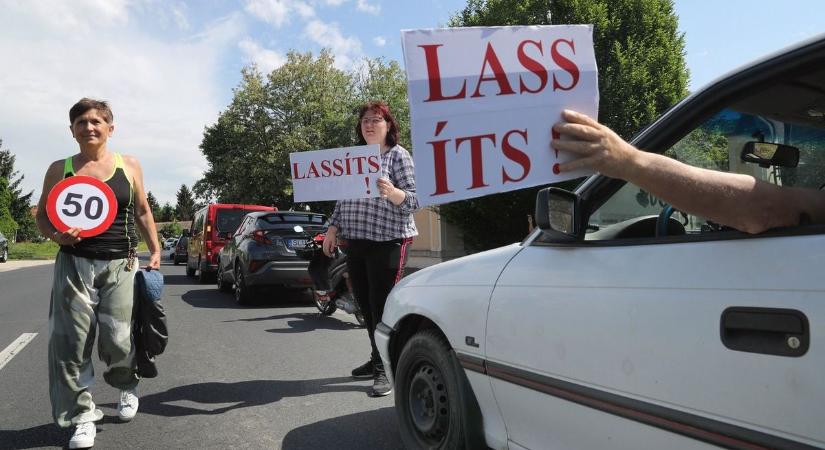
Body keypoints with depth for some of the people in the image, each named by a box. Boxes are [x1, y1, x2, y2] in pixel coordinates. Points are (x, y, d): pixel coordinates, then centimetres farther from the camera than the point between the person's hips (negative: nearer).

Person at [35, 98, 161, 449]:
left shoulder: (129, 166, 6)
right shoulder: (59, 169, 5)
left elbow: (143, 211, 13)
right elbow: (42, 215, 10)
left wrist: (155, 250, 7)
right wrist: (57, 235, -11)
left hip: (120, 264, -1)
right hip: (74, 264, 1)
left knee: (117, 338, -4)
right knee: (72, 342, -1)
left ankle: (127, 386, 28)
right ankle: (82, 415, 13)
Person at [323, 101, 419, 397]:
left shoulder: (398, 155, -2)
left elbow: (414, 200, -10)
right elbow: (342, 198, 19)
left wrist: (391, 192, -28)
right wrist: (333, 228, 10)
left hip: (388, 240, -6)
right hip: (355, 241, 6)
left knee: (381, 306, -6)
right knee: (365, 305, 11)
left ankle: (384, 369, 3)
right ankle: (377, 359, 26)